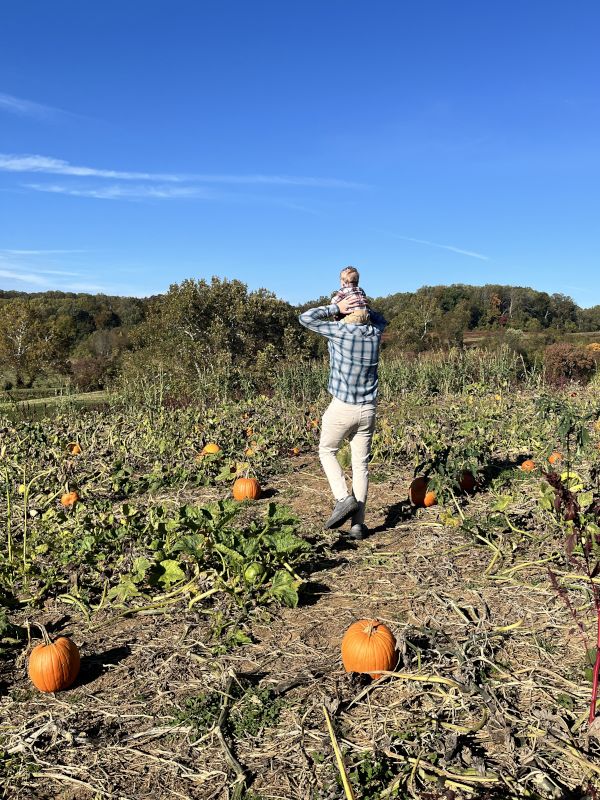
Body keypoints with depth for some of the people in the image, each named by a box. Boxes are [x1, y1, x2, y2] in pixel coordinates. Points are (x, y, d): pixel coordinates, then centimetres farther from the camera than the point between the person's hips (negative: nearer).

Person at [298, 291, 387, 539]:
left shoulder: (341, 331, -11)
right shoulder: (375, 333, 4)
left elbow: (306, 318, -5)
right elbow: (380, 319, 29)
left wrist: (335, 308, -5)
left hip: (342, 408, -4)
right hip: (368, 409, 4)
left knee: (327, 451, 18)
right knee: (361, 465, 8)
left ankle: (343, 498, -1)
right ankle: (358, 524, 9)